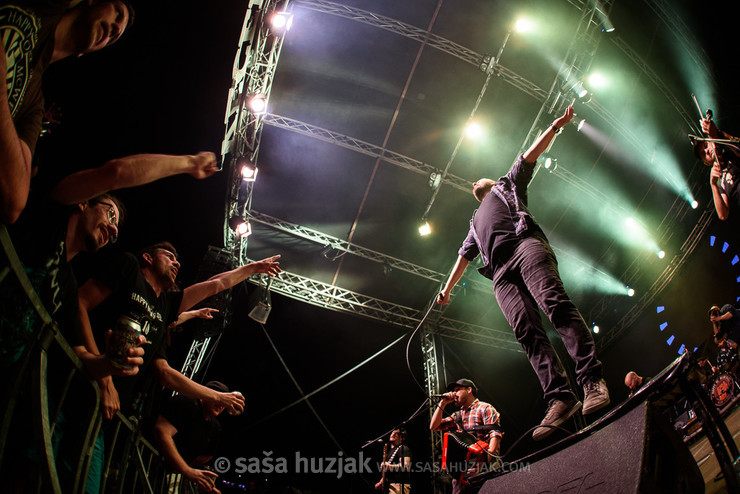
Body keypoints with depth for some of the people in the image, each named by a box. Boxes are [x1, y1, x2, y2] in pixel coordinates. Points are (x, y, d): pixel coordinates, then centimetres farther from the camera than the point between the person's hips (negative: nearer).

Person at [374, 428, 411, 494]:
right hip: (389, 485, 9)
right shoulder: (390, 451, 25)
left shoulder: (404, 449, -2)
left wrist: (389, 466, -21)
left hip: (399, 486, -9)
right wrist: (381, 482, 14)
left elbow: (406, 466, -18)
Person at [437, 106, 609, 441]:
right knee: (526, 330, -17)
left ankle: (592, 381, -37)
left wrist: (555, 127, 12)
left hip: (525, 246, -4)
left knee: (554, 302, -28)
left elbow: (529, 156, 22)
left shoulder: (507, 184, 33)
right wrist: (447, 288, 35)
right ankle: (560, 399, -28)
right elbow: (464, 256, 41)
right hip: (501, 273, 4)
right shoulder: (476, 223, 43)